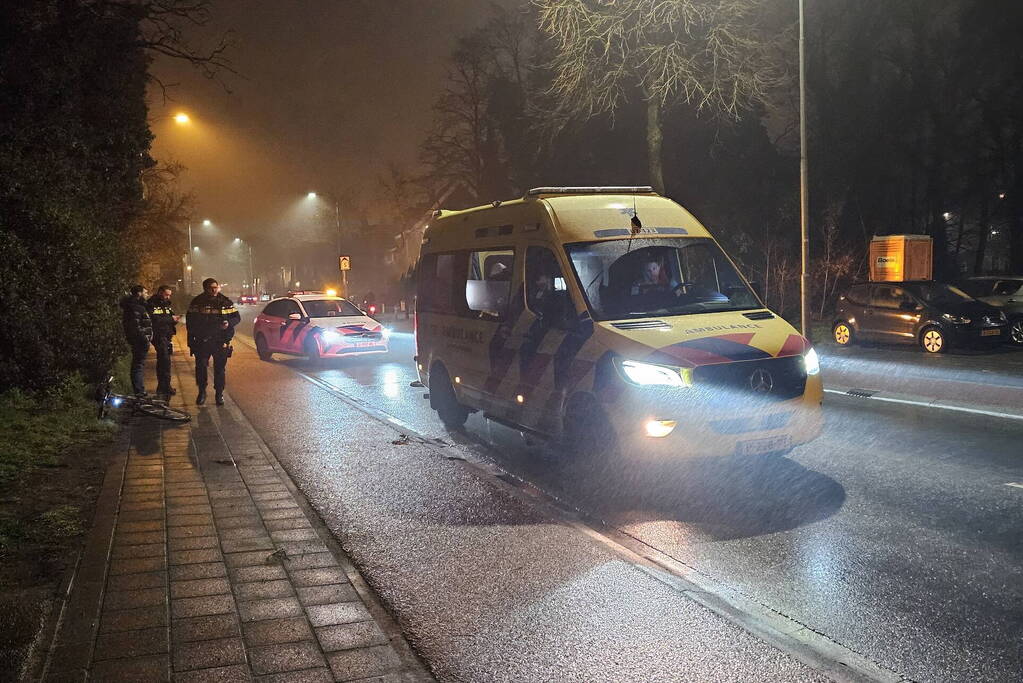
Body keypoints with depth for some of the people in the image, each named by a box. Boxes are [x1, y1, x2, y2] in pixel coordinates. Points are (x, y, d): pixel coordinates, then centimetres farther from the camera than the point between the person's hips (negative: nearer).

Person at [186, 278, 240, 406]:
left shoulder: (226, 302, 1)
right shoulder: (197, 302, 1)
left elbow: (237, 317, 8)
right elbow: (190, 322, 6)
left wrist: (229, 323, -15)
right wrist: (191, 341, 2)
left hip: (221, 342, 0)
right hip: (202, 341, 0)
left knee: (220, 368, 6)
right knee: (201, 367, 2)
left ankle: (219, 394, 17)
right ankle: (202, 392, 18)